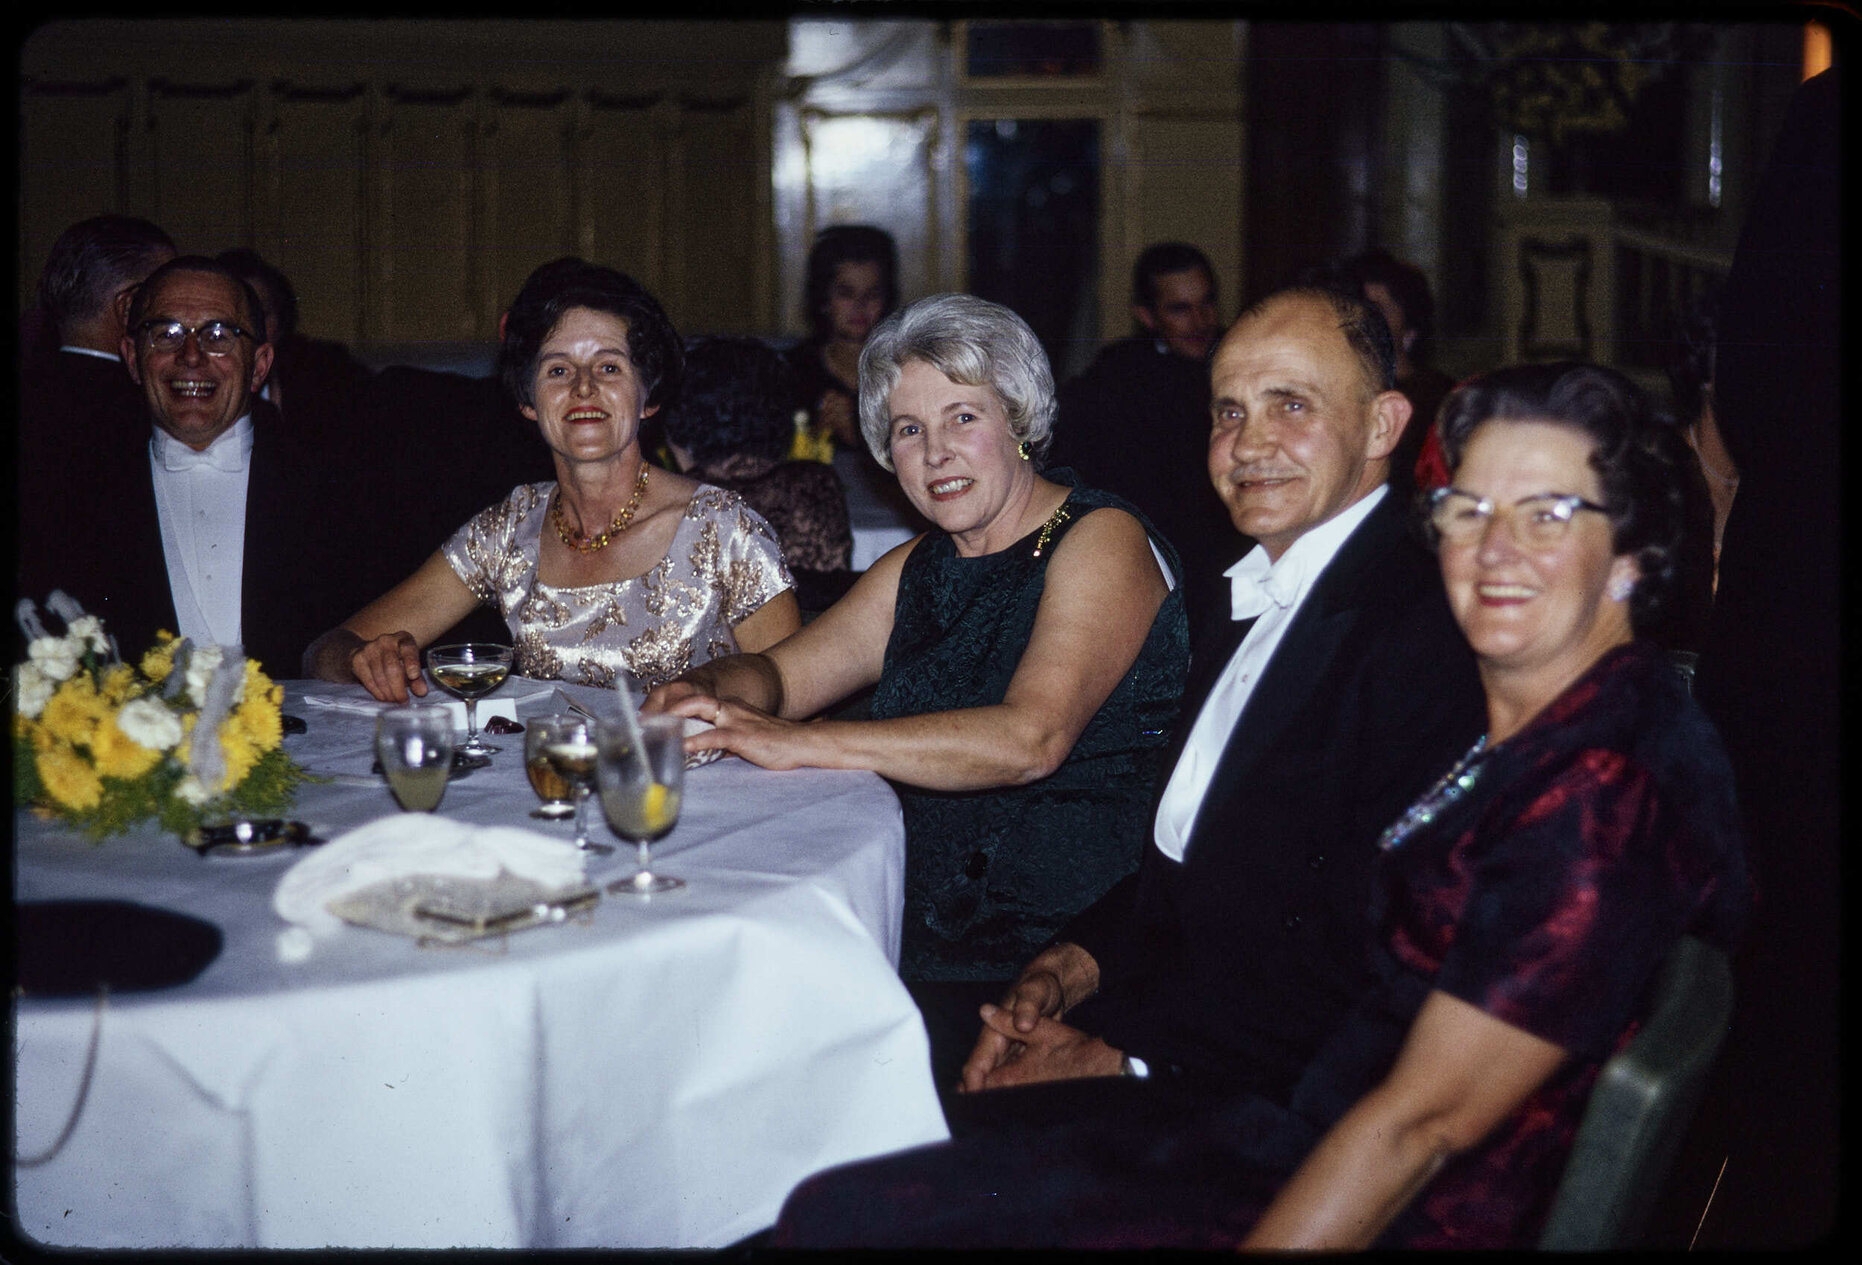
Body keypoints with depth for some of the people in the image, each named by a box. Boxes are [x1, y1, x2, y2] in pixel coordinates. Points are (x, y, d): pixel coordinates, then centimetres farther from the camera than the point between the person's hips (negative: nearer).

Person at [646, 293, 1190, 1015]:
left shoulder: (1101, 542, -9)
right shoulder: (922, 566, 15)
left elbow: (1031, 739, -24)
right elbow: (780, 675, 18)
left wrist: (798, 742, -26)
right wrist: (700, 692, -8)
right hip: (927, 919, 7)